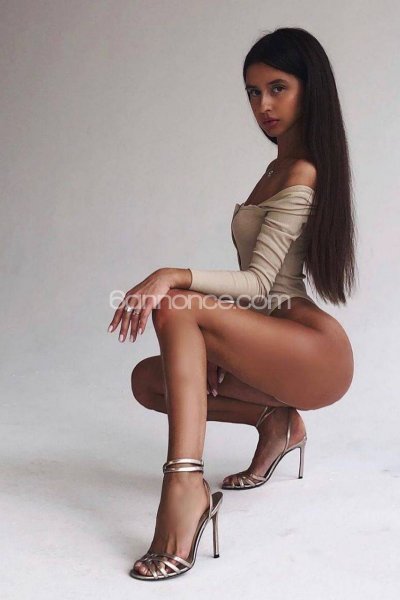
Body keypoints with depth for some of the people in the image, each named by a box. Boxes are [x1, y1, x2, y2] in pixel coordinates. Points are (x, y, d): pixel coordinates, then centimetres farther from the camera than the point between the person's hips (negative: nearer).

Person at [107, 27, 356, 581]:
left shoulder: (302, 173, -11)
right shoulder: (280, 166, 18)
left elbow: (258, 282, -20)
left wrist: (174, 276, -33)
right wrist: (221, 346, 7)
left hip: (317, 350, -9)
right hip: (271, 335, 9)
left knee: (177, 306, -29)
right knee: (149, 378, -3)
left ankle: (185, 483, -38)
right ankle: (275, 419, 8)